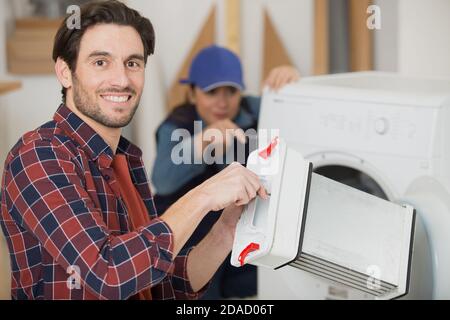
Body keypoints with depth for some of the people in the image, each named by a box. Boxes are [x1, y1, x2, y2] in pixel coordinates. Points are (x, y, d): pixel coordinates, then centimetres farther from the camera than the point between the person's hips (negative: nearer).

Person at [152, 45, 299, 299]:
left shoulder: (251, 112, -6)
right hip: (187, 243, -3)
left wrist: (291, 79, -35)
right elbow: (164, 181, -34)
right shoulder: (176, 128, -17)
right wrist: (205, 139, -52)